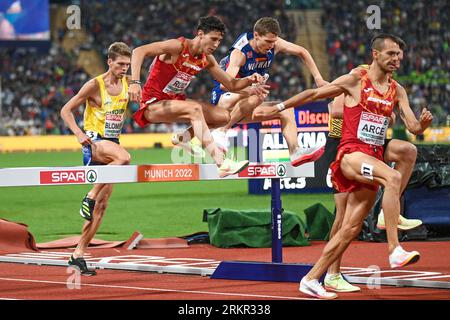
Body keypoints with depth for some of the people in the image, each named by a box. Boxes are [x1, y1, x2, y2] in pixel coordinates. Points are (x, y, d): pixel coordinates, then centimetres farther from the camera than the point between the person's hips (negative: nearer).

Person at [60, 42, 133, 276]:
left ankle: (78, 254, 7)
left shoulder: (127, 83, 5)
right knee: (124, 157, -39)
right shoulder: (94, 85, -9)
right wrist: (78, 133, -21)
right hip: (94, 141, -6)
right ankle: (90, 196, -24)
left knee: (102, 205, 2)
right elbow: (66, 110, -6)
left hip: (112, 142, 6)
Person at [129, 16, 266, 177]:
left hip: (176, 101, 8)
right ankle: (221, 164, -41)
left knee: (224, 117, -1)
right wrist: (135, 82, -39)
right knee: (194, 109, -35)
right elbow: (139, 51, -27)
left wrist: (250, 80, -12)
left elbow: (232, 84, 9)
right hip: (152, 104, -8)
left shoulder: (207, 60, 3)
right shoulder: (178, 46, -20)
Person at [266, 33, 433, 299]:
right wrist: (279, 107, 9)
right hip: (351, 153, -6)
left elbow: (413, 128, 7)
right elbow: (313, 94, 7)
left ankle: (311, 279, 14)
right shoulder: (355, 81, -1)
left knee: (351, 228, 4)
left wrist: (423, 124, -16)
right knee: (394, 177, -33)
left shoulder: (397, 91, 13)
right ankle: (395, 250, -39)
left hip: (373, 159, 6)